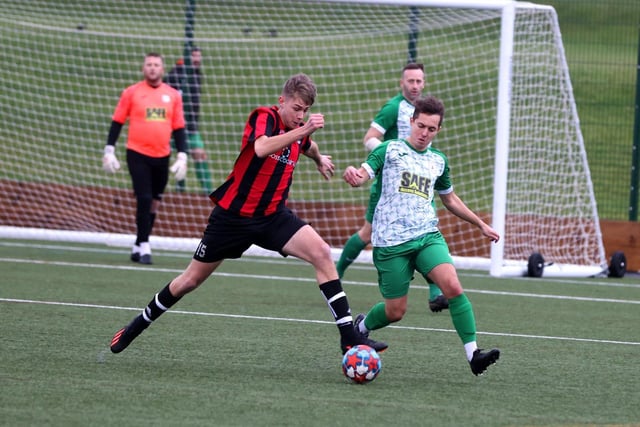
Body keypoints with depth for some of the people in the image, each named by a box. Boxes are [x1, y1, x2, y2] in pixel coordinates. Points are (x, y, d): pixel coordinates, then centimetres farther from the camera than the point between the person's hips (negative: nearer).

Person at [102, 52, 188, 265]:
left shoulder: (173, 95, 7)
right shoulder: (131, 93, 0)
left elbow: (179, 128, 10)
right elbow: (117, 122, 4)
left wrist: (182, 156, 2)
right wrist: (109, 151, -2)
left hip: (162, 157, 3)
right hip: (138, 155, -3)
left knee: (154, 202, 8)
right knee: (144, 199, -12)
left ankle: (138, 246, 20)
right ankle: (144, 247, -6)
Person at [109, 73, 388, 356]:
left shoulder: (297, 131, 4)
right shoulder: (264, 117, -16)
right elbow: (261, 148, -40)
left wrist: (320, 159, 49)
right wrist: (303, 130, -47)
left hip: (273, 216, 5)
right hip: (233, 214, -5)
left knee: (322, 253, -20)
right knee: (191, 280, 9)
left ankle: (349, 336, -19)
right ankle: (139, 324, 33)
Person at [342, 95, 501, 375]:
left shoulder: (438, 161, 15)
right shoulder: (389, 150, 2)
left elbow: (449, 198, 31)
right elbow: (362, 176, -10)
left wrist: (480, 224, 32)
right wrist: (353, 175, -35)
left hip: (428, 236, 3)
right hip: (390, 241, -3)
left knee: (452, 286, -22)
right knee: (395, 311, 1)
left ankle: (473, 354, -21)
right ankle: (361, 326, 35)